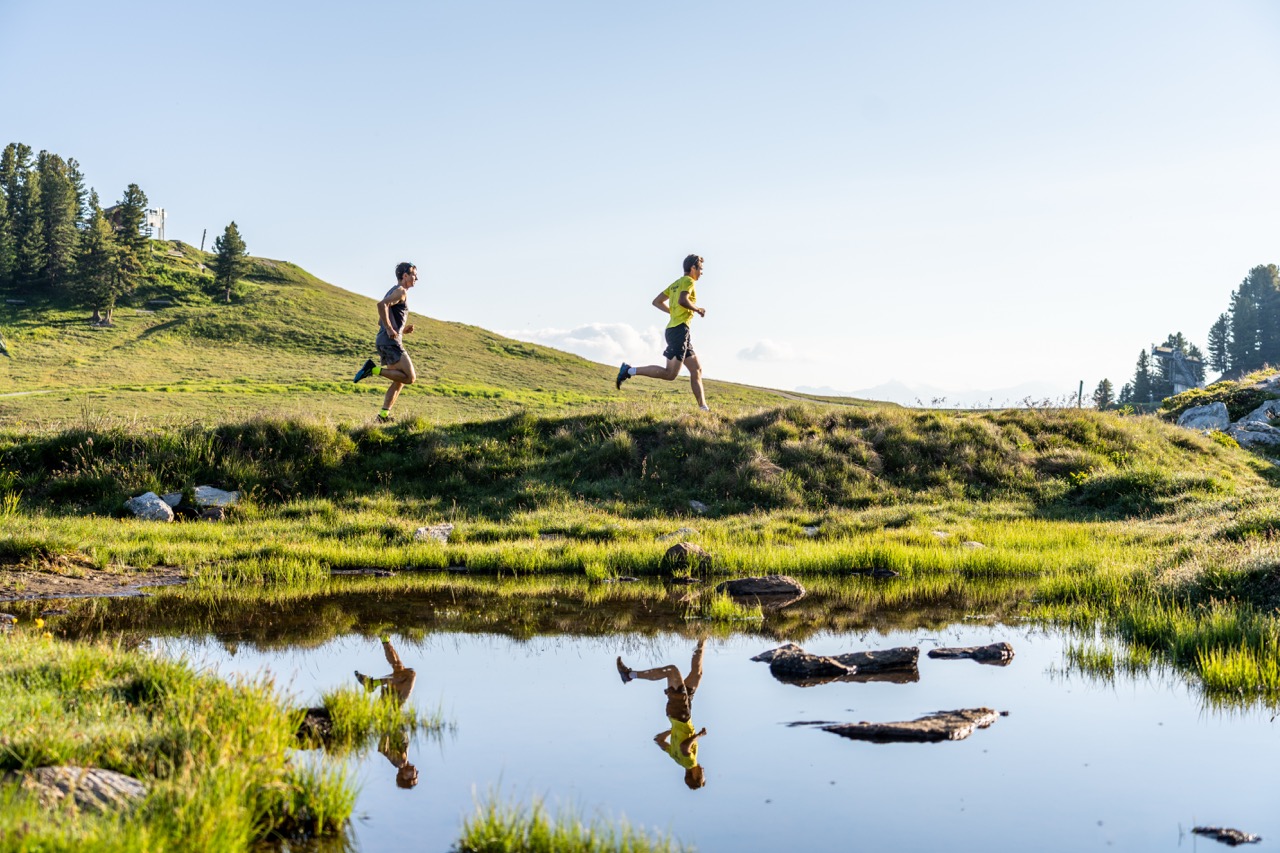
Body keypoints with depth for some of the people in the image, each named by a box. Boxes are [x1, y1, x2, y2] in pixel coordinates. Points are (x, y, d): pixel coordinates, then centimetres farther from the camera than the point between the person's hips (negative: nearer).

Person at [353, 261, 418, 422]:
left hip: (383, 342, 10)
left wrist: (403, 330, 18)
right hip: (391, 341, -10)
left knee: (399, 381, 11)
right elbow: (381, 305, -23)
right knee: (410, 378, -13)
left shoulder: (392, 292, 25)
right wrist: (390, 329, -20)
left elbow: (381, 322, 28)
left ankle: (384, 415, 4)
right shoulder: (401, 291, -5)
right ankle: (373, 369, -14)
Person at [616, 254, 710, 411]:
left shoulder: (676, 284, 21)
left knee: (697, 370, 9)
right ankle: (630, 371, -14)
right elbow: (683, 301, -24)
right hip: (679, 329, -10)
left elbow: (657, 301, 21)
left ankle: (703, 407, 6)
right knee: (670, 374, -13)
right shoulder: (688, 281, -5)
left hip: (673, 329, 10)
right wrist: (697, 310, -8)